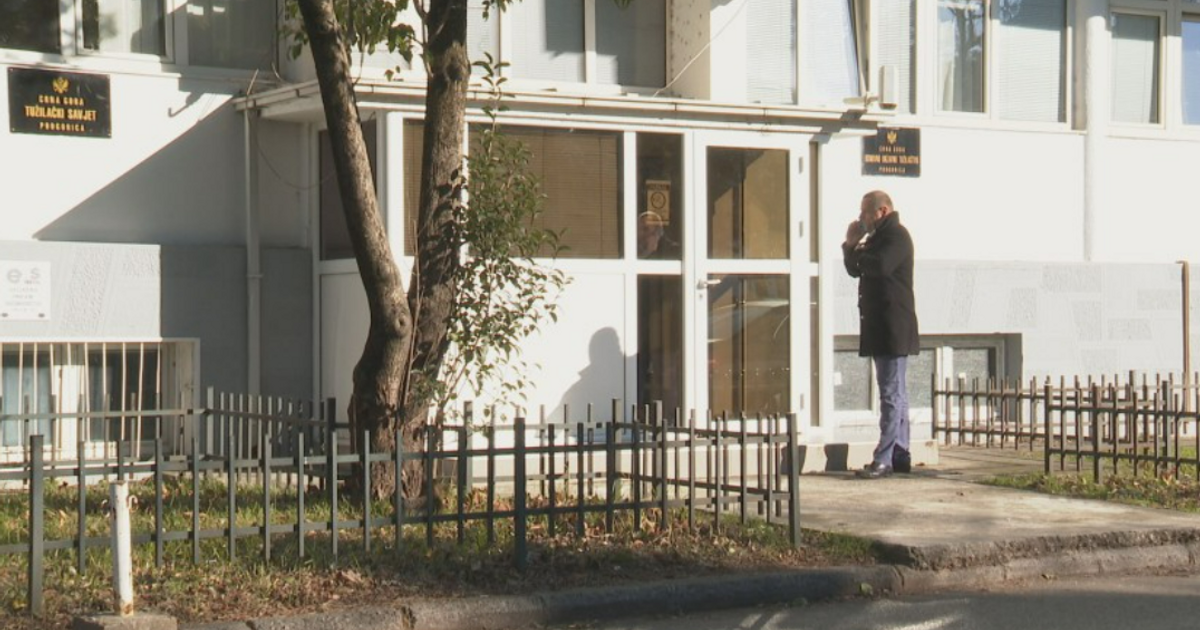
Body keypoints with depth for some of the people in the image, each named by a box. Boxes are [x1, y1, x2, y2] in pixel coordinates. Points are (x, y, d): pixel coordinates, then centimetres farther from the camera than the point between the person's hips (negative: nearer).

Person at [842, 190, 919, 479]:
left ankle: (884, 459, -15)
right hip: (879, 327, 11)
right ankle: (900, 455, 17)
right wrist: (851, 246, 2)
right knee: (896, 392, 13)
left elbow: (880, 265, -27)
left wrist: (858, 252, -7)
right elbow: (855, 269, 21)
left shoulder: (896, 236, -10)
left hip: (893, 328, -11)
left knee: (891, 392, -12)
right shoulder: (879, 236, 21)